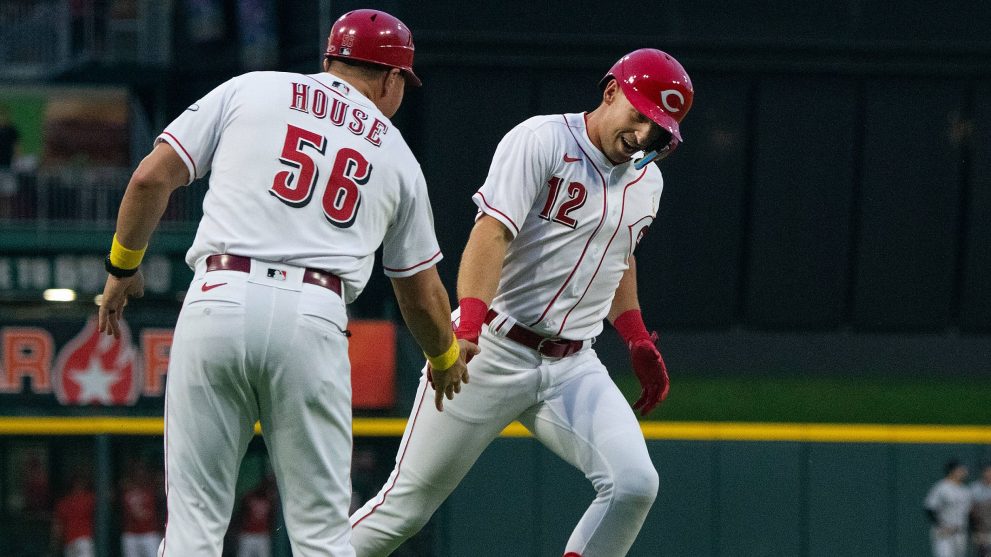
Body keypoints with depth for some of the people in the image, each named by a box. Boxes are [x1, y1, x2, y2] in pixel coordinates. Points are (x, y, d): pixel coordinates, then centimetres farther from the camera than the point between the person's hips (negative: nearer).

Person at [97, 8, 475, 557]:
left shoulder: (249, 90, 16)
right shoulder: (396, 155, 20)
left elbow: (152, 177, 7)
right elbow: (421, 294, 27)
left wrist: (123, 266, 21)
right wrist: (446, 358, 47)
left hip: (218, 303, 0)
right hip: (314, 322, 0)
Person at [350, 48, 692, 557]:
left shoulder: (646, 181, 11)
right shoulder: (541, 142, -11)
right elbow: (491, 234, -22)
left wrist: (638, 341, 20)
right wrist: (466, 330, -36)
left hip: (573, 368, 6)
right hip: (494, 350, -6)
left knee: (634, 484, -16)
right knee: (408, 504, -2)